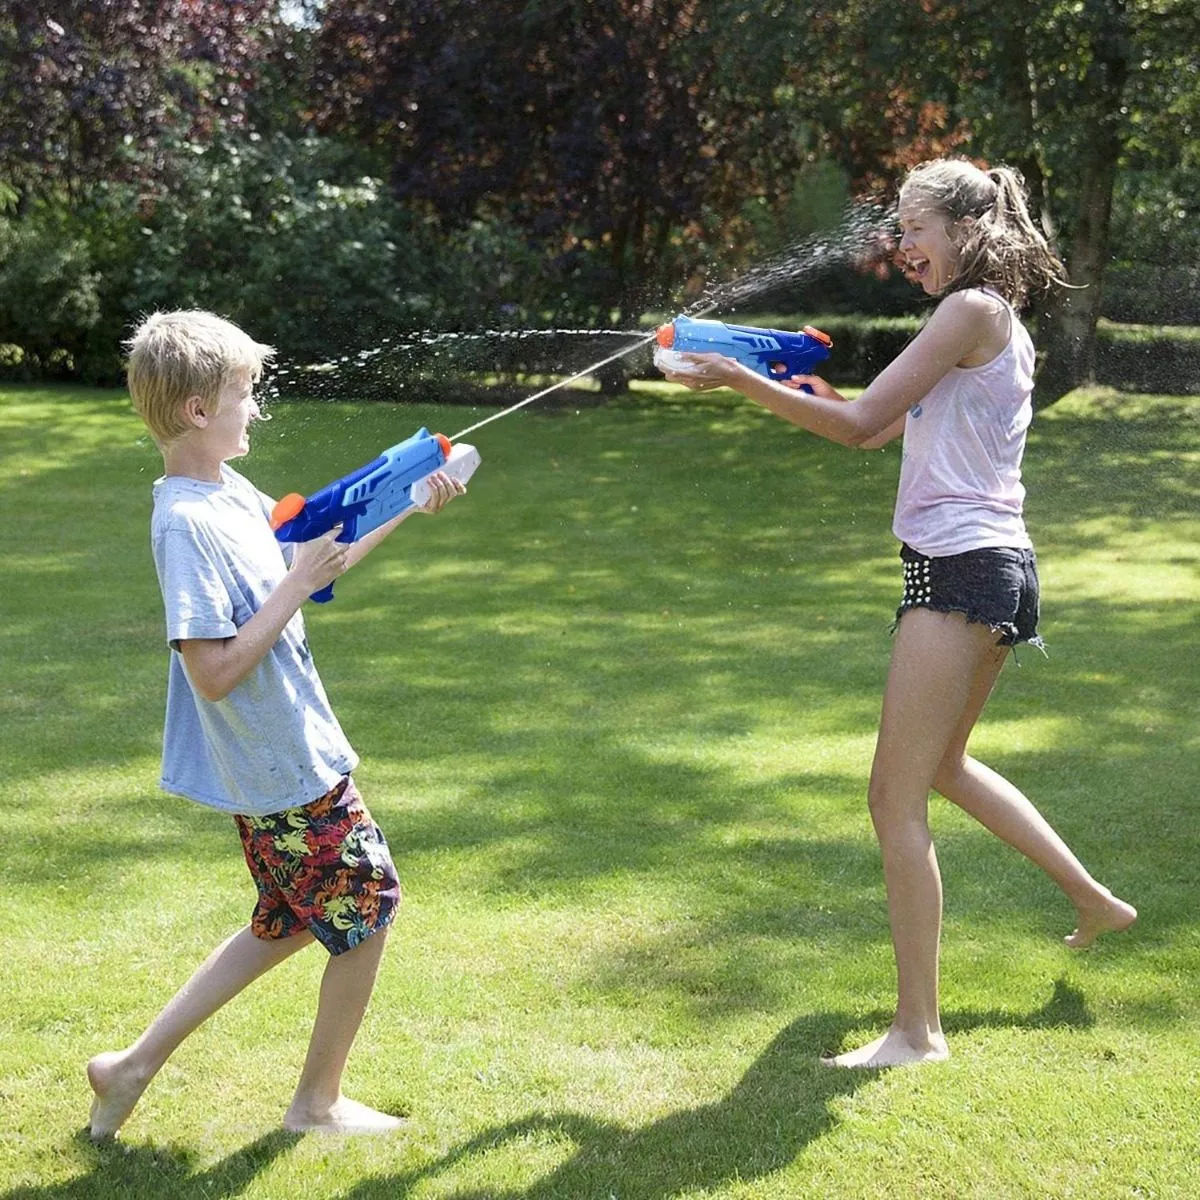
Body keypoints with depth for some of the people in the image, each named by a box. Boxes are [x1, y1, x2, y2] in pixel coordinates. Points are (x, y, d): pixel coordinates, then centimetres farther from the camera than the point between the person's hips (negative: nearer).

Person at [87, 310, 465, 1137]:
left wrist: (410, 509, 15)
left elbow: (309, 563, 20)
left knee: (288, 925, 21)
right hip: (288, 770, -9)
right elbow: (214, 673, -29)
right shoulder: (187, 524, -25)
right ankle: (319, 1102, 24)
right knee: (368, 910, 7)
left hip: (286, 757, 9)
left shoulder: (233, 493, 4)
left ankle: (134, 1065, 26)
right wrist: (299, 583, -25)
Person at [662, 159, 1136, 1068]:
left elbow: (861, 423, -16)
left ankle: (918, 1030, -1)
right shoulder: (999, 323, 19)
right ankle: (1094, 898, 37)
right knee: (943, 765, 27)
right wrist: (797, 382, 11)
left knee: (897, 797, -7)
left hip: (962, 568, -10)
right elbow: (880, 429, 20)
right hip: (995, 566, 10)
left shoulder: (971, 309, -11)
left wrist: (738, 379, -12)